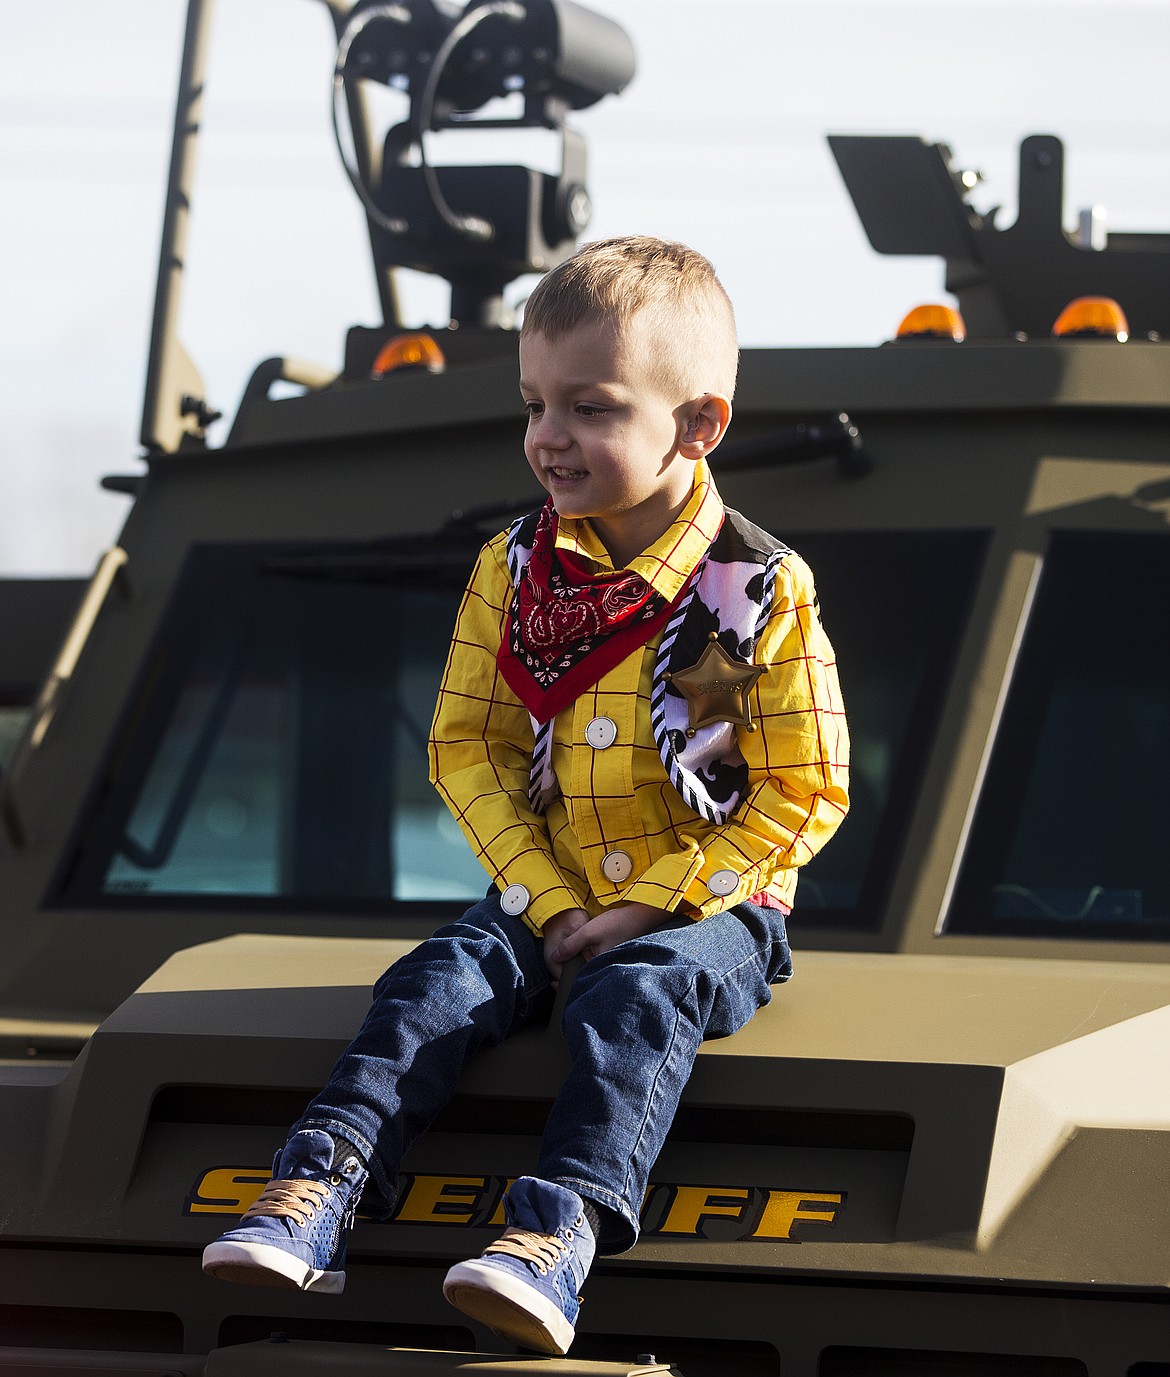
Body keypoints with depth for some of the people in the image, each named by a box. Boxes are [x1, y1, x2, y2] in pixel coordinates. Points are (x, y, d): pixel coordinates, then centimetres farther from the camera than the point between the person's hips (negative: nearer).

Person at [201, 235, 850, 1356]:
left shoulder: (762, 591, -10)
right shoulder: (516, 569, 3)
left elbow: (804, 792, -9)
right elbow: (469, 747, 5)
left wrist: (652, 904, -17)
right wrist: (545, 896, -10)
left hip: (708, 906, -4)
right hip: (548, 892, 4)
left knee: (636, 999, -32)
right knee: (443, 980, -21)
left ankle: (560, 1230, -49)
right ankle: (317, 1191, -34)